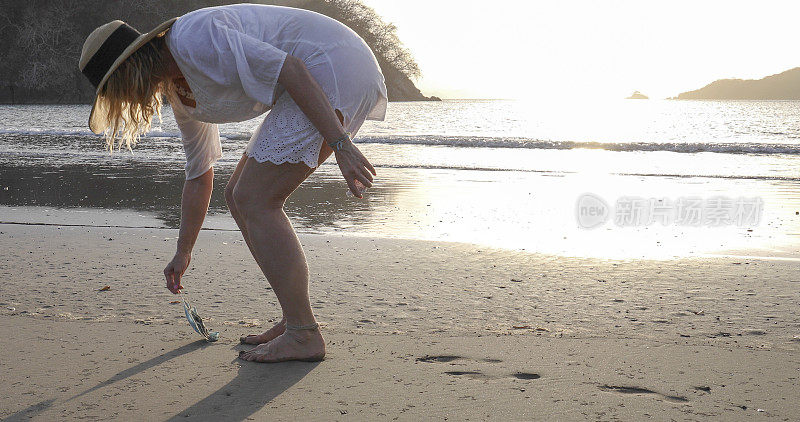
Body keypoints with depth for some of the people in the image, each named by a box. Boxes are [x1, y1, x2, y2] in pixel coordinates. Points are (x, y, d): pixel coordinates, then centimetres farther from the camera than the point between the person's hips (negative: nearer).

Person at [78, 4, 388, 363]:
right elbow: (198, 176, 23)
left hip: (333, 67, -10)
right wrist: (182, 254, 30)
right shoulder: (181, 90, 14)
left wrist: (341, 145, -26)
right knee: (239, 195, 10)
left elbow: (290, 69, -23)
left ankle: (303, 336, -7)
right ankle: (296, 320, 11)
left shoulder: (193, 37, -16)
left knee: (254, 200, -10)